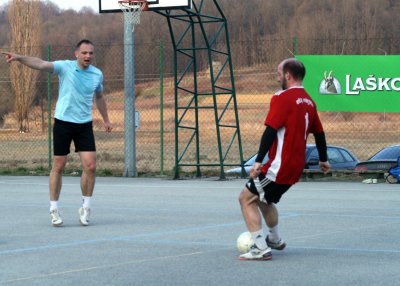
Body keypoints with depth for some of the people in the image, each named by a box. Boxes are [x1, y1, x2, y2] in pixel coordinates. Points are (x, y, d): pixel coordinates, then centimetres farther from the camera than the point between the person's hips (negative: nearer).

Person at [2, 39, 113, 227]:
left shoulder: (97, 74, 3)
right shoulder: (65, 67, -9)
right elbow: (41, 64, -24)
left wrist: (106, 119, 26)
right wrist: (19, 58, -39)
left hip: (84, 125, 3)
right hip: (63, 122, -3)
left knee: (90, 166, -6)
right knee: (58, 167, 3)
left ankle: (85, 207, 11)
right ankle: (53, 208, 15)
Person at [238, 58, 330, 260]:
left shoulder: (282, 98, -13)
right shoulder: (308, 101, 12)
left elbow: (271, 130, -22)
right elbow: (319, 132, 21)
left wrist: (259, 161, -26)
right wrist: (323, 160, 35)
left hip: (280, 166, -9)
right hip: (296, 167, 9)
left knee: (246, 198, -2)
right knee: (263, 198, 27)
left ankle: (261, 249, -9)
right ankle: (275, 240, 40)